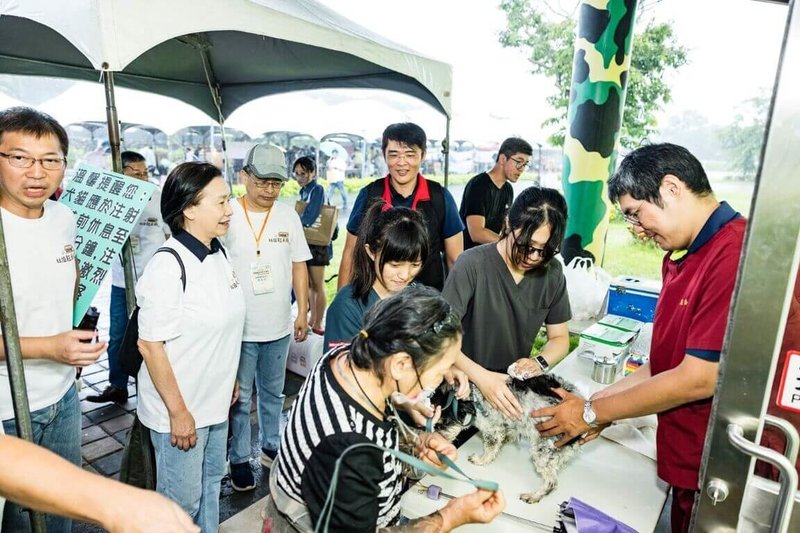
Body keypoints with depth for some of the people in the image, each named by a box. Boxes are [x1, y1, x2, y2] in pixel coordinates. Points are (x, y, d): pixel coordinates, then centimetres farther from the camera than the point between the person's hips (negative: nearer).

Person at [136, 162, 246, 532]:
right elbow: (150, 344, -21)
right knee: (182, 501, 12)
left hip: (215, 403, 7)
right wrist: (178, 412, -17)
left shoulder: (218, 254, 0)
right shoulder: (168, 265, -23)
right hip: (179, 409, -7)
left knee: (210, 483, 25)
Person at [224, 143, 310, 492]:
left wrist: (303, 312, 5)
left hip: (279, 326, 4)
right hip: (239, 327, -3)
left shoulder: (288, 216, 1)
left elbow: (298, 266, 7)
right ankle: (239, 459, 29)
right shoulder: (228, 216, -10)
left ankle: (271, 446, 39)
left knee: (273, 392, 20)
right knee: (239, 397, 10)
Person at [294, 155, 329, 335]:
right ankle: (313, 319, 27)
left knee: (318, 286, 1)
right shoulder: (304, 191, 12)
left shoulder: (317, 190, -12)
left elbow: (309, 218, -21)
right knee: (310, 284, 15)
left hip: (318, 243, -8)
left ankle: (318, 324, 10)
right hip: (306, 242, 8)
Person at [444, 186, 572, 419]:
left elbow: (560, 337, 8)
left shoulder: (552, 272, -2)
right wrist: (481, 377, -28)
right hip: (469, 385, -5)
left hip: (517, 385, 5)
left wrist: (539, 362, -11)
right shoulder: (472, 264, -17)